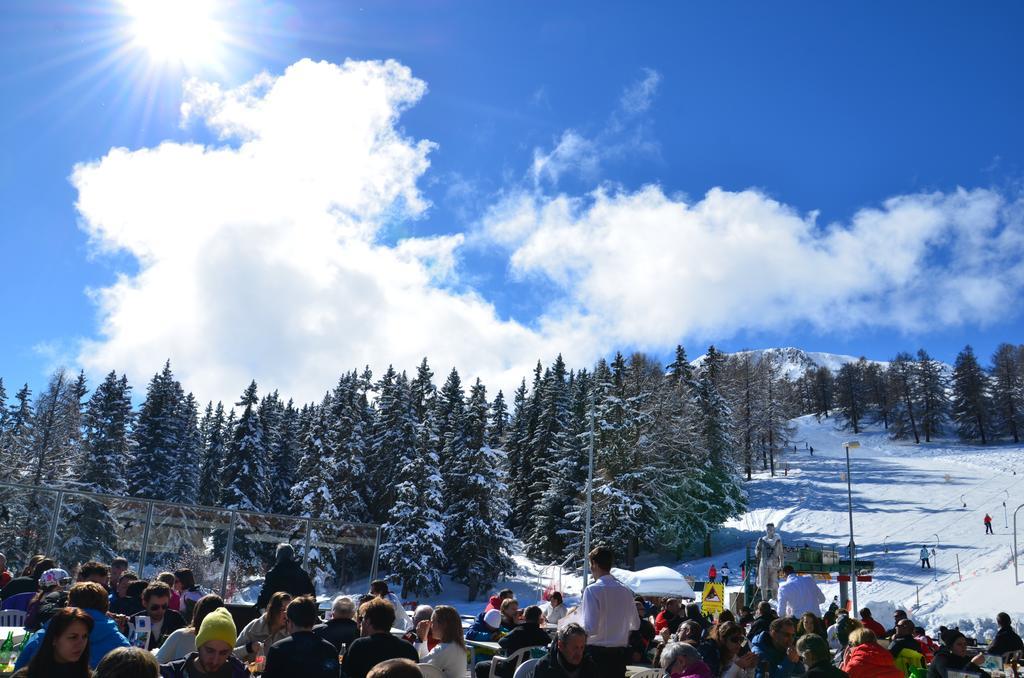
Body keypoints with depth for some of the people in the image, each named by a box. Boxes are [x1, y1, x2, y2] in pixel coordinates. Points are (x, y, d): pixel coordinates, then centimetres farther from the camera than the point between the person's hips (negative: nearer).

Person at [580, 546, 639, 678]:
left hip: (596, 652, -5)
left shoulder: (592, 590, -14)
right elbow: (635, 625, 16)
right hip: (620, 654, 6)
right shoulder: (626, 591, 4)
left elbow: (590, 628, -20)